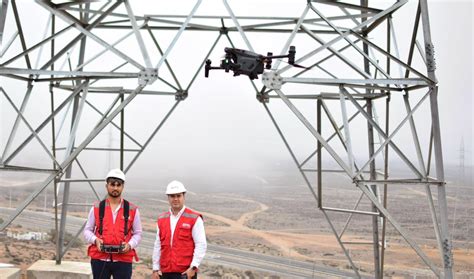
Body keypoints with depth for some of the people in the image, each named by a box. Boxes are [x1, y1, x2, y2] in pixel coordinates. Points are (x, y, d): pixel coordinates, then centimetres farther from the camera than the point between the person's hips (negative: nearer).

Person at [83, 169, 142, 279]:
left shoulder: (132, 210, 5)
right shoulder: (96, 208, 7)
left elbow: (138, 233, 9)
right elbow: (87, 230, 11)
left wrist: (130, 245, -11)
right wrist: (95, 240, -9)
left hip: (123, 259, -1)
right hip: (99, 258, 1)